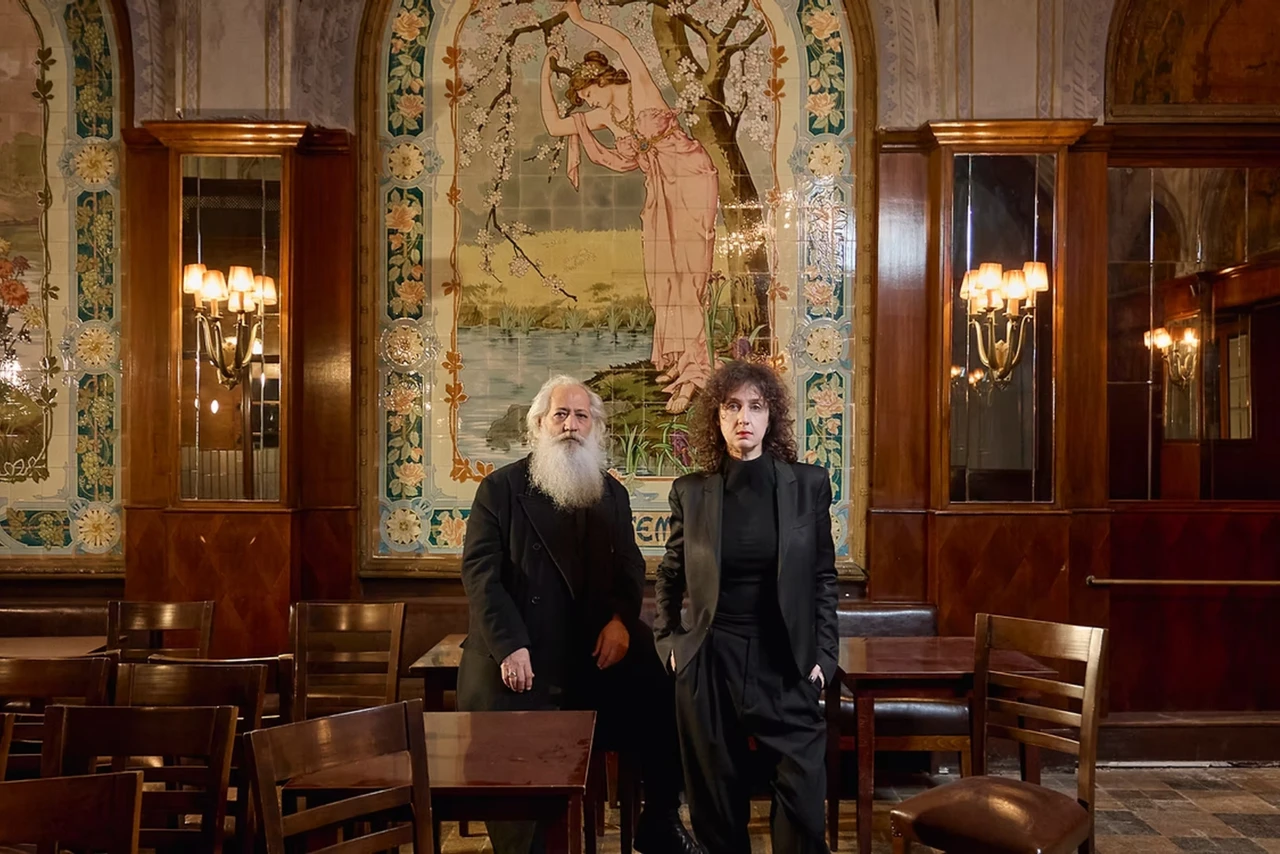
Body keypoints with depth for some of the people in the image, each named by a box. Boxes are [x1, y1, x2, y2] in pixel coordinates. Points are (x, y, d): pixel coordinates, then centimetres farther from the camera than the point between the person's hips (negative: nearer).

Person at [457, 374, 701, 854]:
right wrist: (510, 646, -19)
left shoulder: (612, 495, 13)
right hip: (519, 659, -4)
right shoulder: (501, 488, -2)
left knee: (663, 703, -5)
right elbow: (480, 571, -9)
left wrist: (622, 619, -7)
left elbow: (629, 567, 14)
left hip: (595, 651, 4)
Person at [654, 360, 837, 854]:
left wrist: (822, 655, 1)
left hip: (786, 665, 0)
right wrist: (667, 640, 6)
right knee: (717, 800, 10)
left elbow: (824, 577, 5)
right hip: (710, 665, 1)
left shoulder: (808, 484, -1)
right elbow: (670, 576, 14)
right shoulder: (691, 492, 0)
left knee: (803, 801, 0)